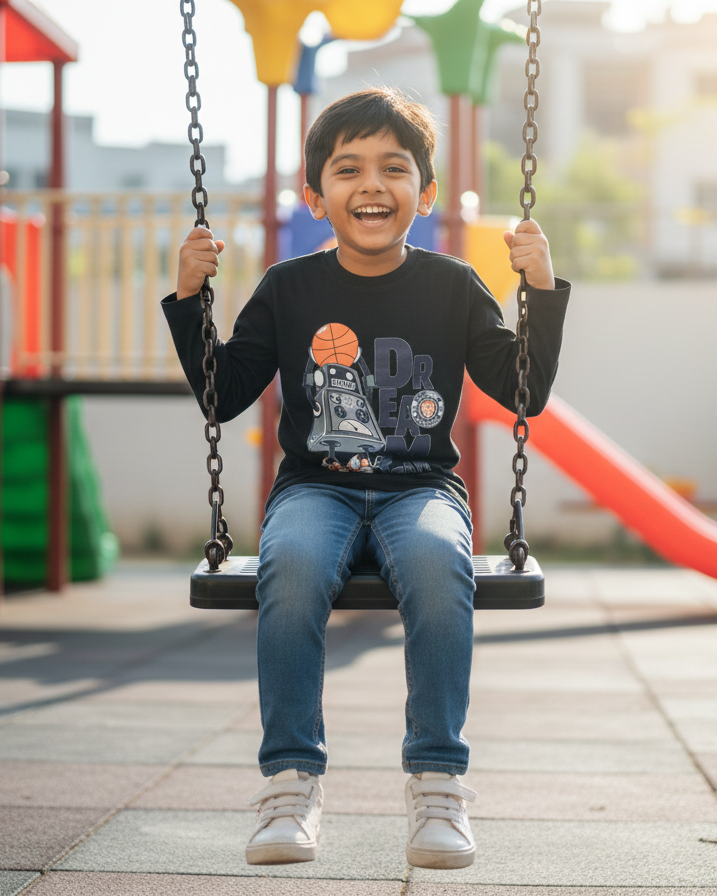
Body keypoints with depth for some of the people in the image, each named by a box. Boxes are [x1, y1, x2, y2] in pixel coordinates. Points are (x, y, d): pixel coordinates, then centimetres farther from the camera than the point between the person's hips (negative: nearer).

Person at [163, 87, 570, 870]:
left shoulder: (451, 287, 6)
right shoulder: (289, 289, 6)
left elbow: (525, 392, 5)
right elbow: (223, 396, 9)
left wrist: (543, 291, -6)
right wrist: (189, 300, -1)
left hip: (420, 488, 0)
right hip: (316, 488, 0)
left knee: (437, 561, -36)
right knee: (291, 563, -35)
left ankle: (437, 781, -25)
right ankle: (291, 778, -24)